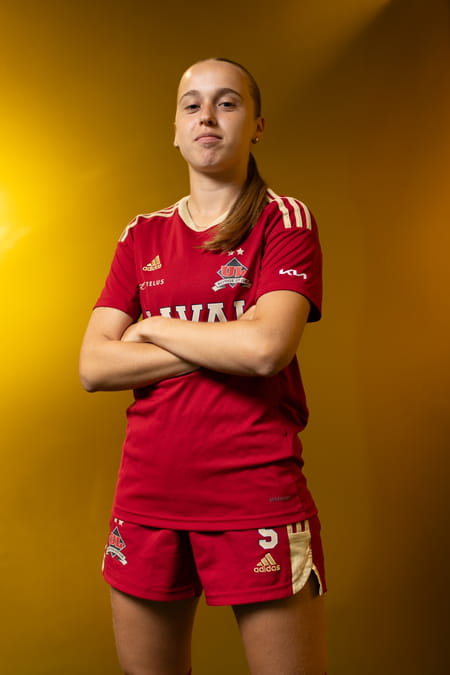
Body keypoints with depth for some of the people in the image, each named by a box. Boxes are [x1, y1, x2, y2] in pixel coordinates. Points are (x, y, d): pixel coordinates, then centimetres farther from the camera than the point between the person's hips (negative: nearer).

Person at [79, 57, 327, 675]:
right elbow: (94, 366, -1)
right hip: (147, 497, 4)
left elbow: (268, 346, -17)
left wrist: (153, 327, -4)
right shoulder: (142, 237, 10)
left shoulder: (285, 221, 0)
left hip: (257, 496, -3)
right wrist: (228, 348, -10)